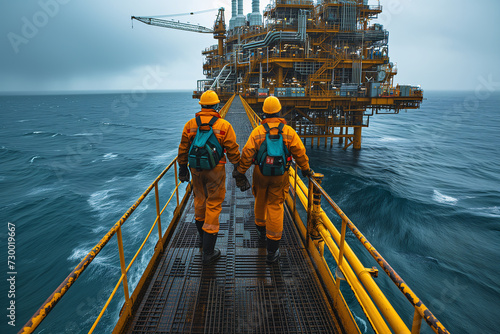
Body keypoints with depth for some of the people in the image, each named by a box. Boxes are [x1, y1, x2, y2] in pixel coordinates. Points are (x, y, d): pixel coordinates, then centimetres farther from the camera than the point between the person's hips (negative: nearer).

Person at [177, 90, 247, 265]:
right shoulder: (224, 126, -11)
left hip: (196, 169, 4)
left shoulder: (190, 124, 0)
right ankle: (208, 252, 8)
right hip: (215, 171, -4)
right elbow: (232, 151, -8)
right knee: (213, 206, 3)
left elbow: (183, 149, 6)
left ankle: (203, 235, 44)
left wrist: (183, 168, 16)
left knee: (199, 200, 23)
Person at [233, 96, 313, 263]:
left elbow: (247, 154, -10)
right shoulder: (289, 131, -7)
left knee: (260, 201, 23)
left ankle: (261, 229, 48)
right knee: (275, 207, 3)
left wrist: (240, 172, 0)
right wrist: (306, 169, 12)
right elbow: (299, 152, -3)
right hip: (280, 175, 0)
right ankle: (272, 250, 4)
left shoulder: (257, 131, -8)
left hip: (261, 173, 1)